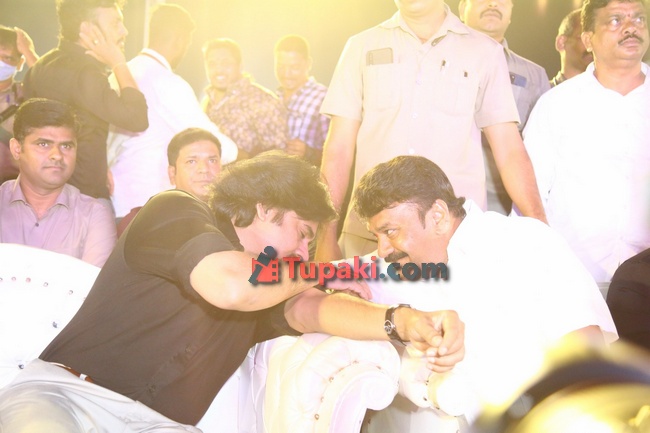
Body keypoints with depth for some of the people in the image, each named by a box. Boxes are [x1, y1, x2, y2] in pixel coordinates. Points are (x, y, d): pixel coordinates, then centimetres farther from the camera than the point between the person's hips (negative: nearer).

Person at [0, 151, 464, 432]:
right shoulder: (175, 211, 0)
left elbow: (311, 311, -2)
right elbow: (229, 286, -20)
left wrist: (403, 321, -21)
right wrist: (316, 274, -2)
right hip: (65, 389, -6)